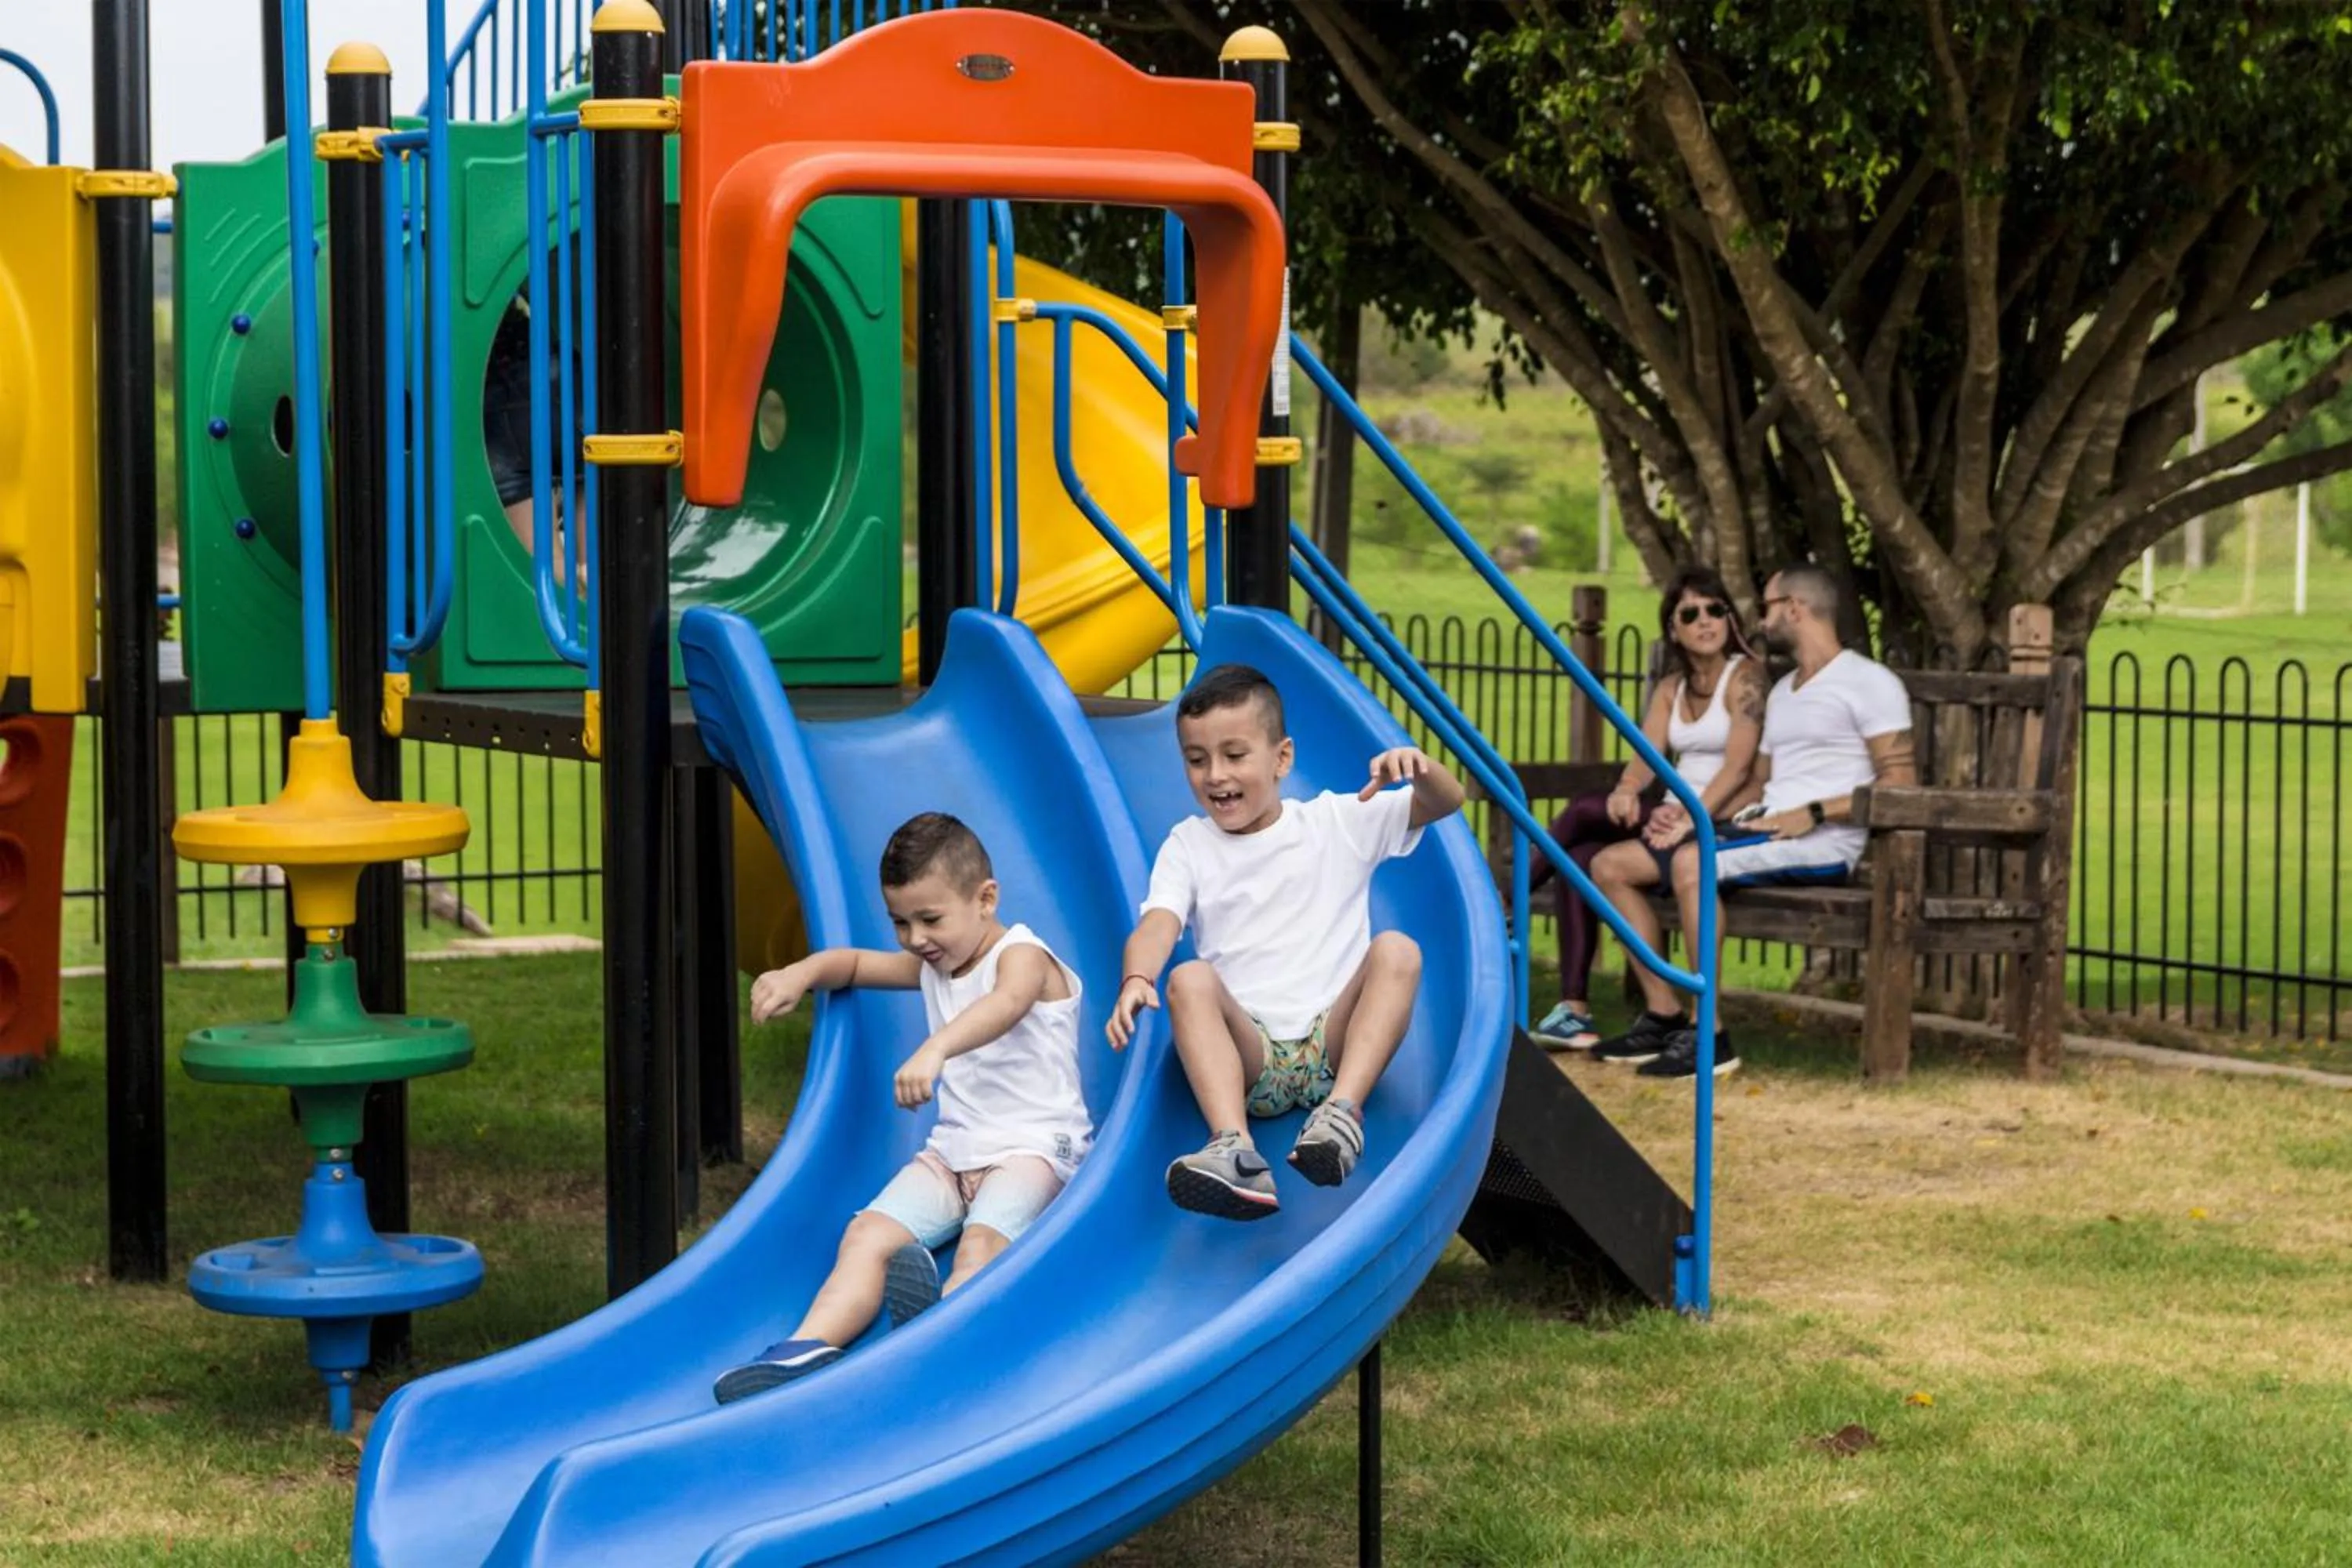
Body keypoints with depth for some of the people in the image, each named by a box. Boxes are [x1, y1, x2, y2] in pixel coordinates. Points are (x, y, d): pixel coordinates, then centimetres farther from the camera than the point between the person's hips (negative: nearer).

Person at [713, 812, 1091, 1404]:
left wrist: (934, 1051, -53)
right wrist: (800, 974, 4)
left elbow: (1007, 1004, -33)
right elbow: (854, 962, 30)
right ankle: (808, 1348, -35)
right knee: (867, 1233, -18)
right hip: (953, 1149, 6)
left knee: (982, 1241, -34)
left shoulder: (1022, 955, -8)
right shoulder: (930, 966, 17)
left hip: (1033, 1147, -6)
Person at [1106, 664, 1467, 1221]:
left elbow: (1446, 802, 1)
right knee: (1190, 980, -29)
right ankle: (1236, 1153, -50)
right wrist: (1136, 980, -31)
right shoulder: (1188, 845, 12)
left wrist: (1417, 769, -24)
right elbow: (1158, 924, -7)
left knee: (1397, 949, -23)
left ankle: (1342, 1111, -41)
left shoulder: (1339, 821, 11)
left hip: (1334, 1043, 0)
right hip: (1247, 1052, 0)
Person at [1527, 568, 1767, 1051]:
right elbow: (1645, 759, 5)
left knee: (1585, 810, -19)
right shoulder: (1671, 689, 17)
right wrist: (1626, 792, -18)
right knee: (1579, 857, -19)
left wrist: (1690, 819, -30)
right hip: (1672, 815, 7)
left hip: (1718, 822, -7)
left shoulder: (1745, 677, -5)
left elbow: (1738, 767, -16)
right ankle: (1574, 1008, -24)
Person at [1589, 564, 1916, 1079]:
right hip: (1764, 830, 9)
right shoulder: (1782, 692, 26)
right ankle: (1664, 1017, -6)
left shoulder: (1869, 682, -3)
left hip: (1823, 843, -9)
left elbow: (1900, 781, -11)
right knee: (1610, 865, -1)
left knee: (1691, 862, -35)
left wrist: (1814, 813, -19)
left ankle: (1710, 1038, -31)